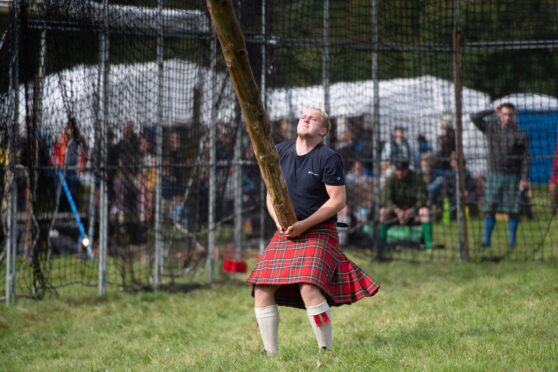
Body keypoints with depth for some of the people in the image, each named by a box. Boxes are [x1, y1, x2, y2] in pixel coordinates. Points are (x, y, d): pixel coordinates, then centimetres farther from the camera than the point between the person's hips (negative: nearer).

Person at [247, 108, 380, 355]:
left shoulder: (328, 158, -9)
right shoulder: (280, 152, 7)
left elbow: (338, 200, -11)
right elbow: (272, 194, 12)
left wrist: (304, 225, -16)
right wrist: (279, 221, -7)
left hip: (319, 232, -6)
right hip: (285, 233, 6)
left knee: (308, 287, -26)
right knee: (262, 289, -6)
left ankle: (326, 351, -13)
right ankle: (270, 354, 4)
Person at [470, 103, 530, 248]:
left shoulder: (520, 134, -2)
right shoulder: (491, 128, 5)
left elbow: (525, 158, -3)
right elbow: (475, 118, -2)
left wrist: (524, 179, -10)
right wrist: (492, 111, 0)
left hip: (513, 176, -1)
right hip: (494, 175, 2)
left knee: (513, 211, 1)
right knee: (490, 209, -1)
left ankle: (512, 241, 9)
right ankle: (486, 240, 2)